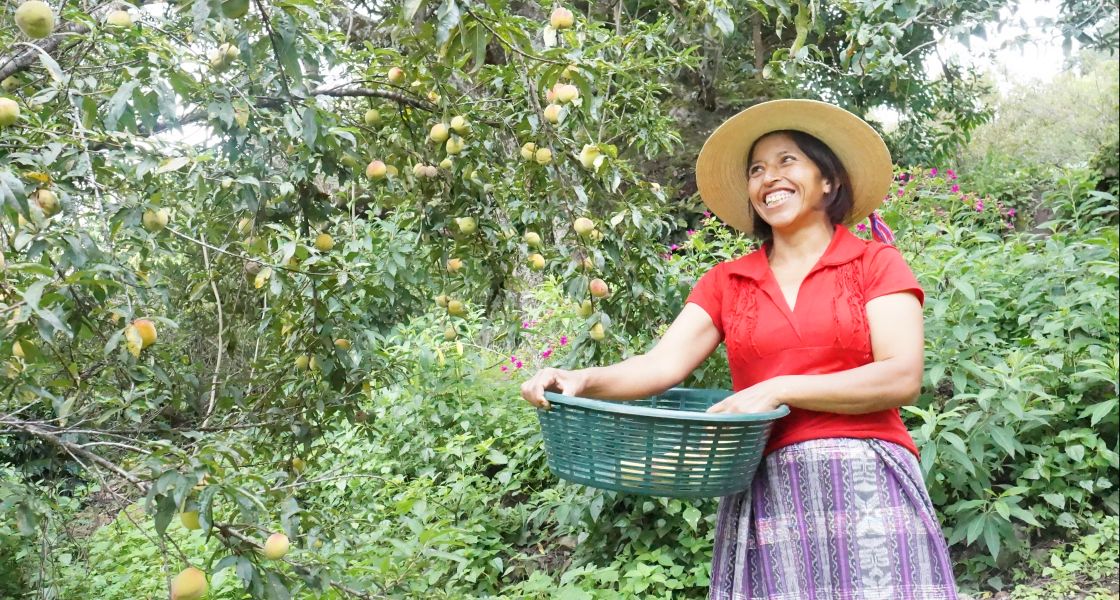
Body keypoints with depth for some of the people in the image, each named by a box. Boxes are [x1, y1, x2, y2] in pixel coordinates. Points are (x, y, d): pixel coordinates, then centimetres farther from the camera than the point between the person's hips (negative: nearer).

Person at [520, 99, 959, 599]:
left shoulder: (875, 263, 6)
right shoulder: (726, 283, 13)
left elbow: (902, 378, -6)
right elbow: (663, 364, 0)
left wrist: (778, 390, -13)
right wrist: (584, 381, -19)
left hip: (865, 487, -1)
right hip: (764, 492, 2)